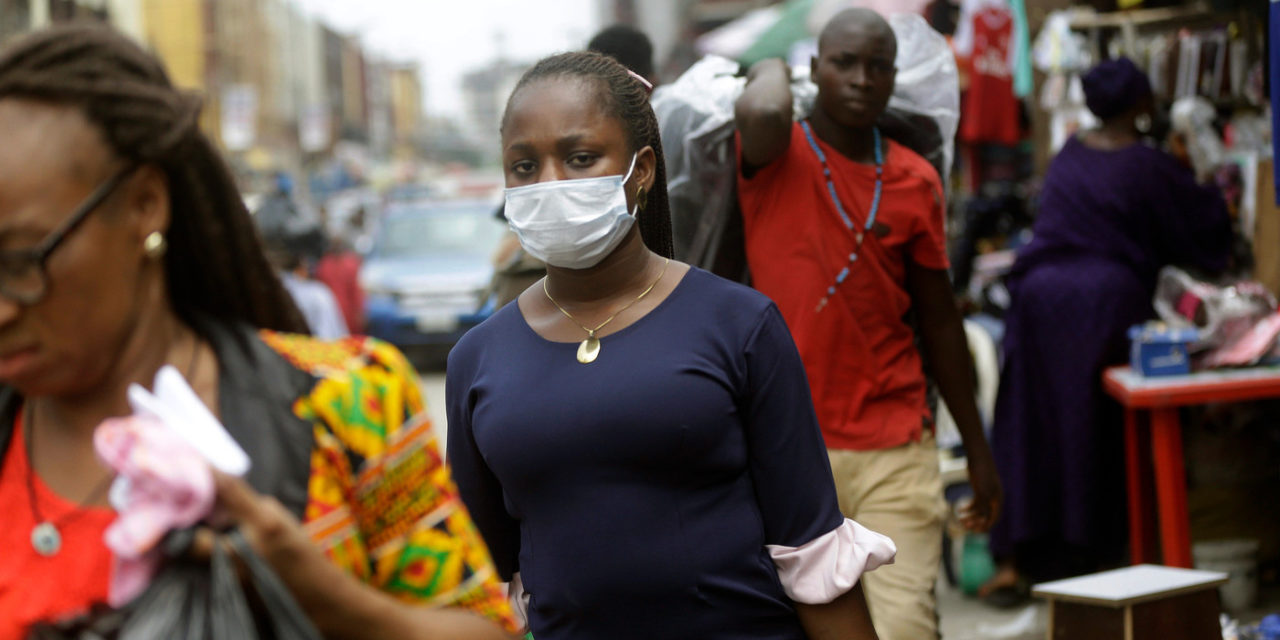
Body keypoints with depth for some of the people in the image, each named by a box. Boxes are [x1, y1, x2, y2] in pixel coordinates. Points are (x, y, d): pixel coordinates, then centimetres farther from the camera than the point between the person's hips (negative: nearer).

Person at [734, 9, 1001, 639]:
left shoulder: (915, 182, 8)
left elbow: (938, 321, 14)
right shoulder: (776, 157, -2)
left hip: (895, 451, 2)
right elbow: (761, 116, -29)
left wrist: (977, 449, 16)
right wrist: (770, 70, -5)